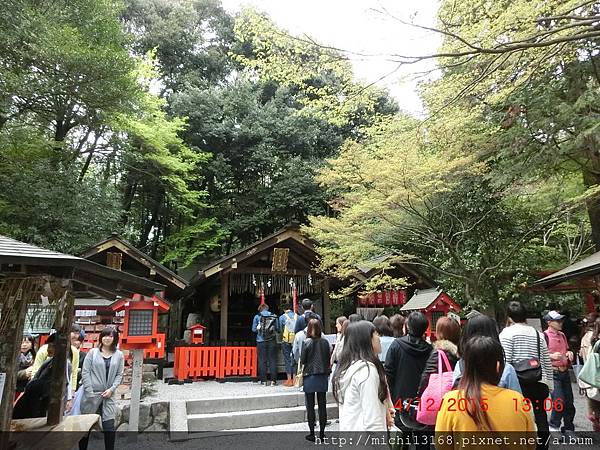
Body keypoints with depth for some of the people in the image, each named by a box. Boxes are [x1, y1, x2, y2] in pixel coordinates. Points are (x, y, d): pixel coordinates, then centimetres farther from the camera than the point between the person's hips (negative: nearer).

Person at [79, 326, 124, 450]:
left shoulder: (119, 355, 5)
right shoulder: (93, 352, 2)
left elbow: (119, 375, 5)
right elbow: (85, 372, -2)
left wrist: (111, 389, -9)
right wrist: (89, 392, -10)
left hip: (108, 396, 1)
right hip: (91, 394, 0)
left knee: (109, 426, -3)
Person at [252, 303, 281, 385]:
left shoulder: (257, 317, -1)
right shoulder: (274, 316, 2)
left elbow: (254, 329, 1)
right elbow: (278, 329, 4)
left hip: (261, 341, -1)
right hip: (272, 341, 1)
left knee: (262, 361, 5)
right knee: (273, 360, 6)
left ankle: (263, 380, 6)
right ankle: (273, 380, 5)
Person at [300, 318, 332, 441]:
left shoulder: (306, 342, -12)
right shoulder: (325, 342, -3)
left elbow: (302, 360, -8)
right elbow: (329, 359, 2)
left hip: (310, 376, -3)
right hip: (323, 376, 3)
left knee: (310, 406, 7)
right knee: (322, 405, 11)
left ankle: (312, 433, 12)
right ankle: (322, 432, 18)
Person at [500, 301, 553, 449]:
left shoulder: (507, 333, -6)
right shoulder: (538, 334, 12)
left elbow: (505, 361, -12)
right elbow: (547, 361, 16)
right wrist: (549, 383, 24)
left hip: (519, 383, -5)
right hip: (540, 383, 6)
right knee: (541, 417, 16)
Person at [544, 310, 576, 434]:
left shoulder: (562, 335, 13)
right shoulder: (545, 336, -12)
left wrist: (569, 353, 5)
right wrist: (551, 356, -29)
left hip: (565, 372, 8)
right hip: (553, 373, -8)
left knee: (569, 401, 12)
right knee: (559, 400, -12)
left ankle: (568, 429, 27)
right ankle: (553, 426, 9)